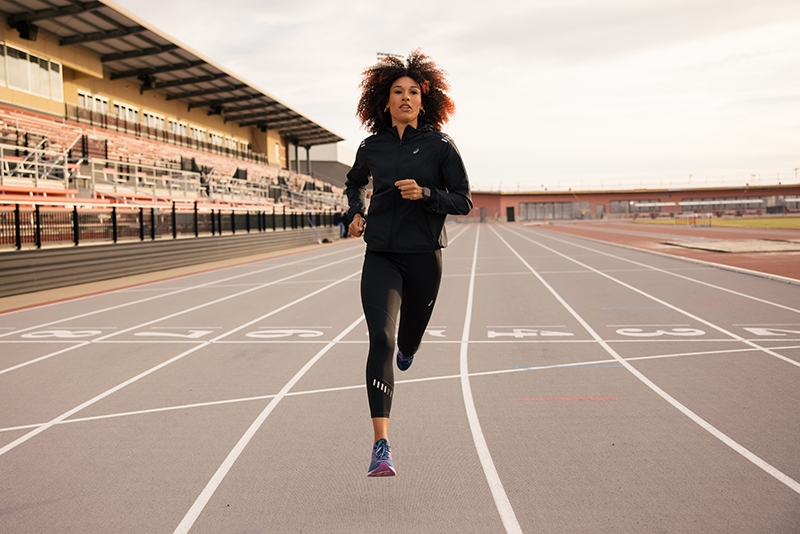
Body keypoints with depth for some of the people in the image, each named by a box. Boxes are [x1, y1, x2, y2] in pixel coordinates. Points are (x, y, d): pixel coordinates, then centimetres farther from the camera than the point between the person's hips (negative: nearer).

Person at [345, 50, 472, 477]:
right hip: (380, 255, 0)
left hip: (423, 257, 0)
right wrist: (356, 213, 6)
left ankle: (406, 350, 59)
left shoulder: (440, 146, -2)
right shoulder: (371, 148, 5)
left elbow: (464, 201, -2)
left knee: (408, 339, 16)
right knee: (380, 338, -18)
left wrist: (425, 194, -18)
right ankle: (381, 446, -20)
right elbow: (354, 184, 25)